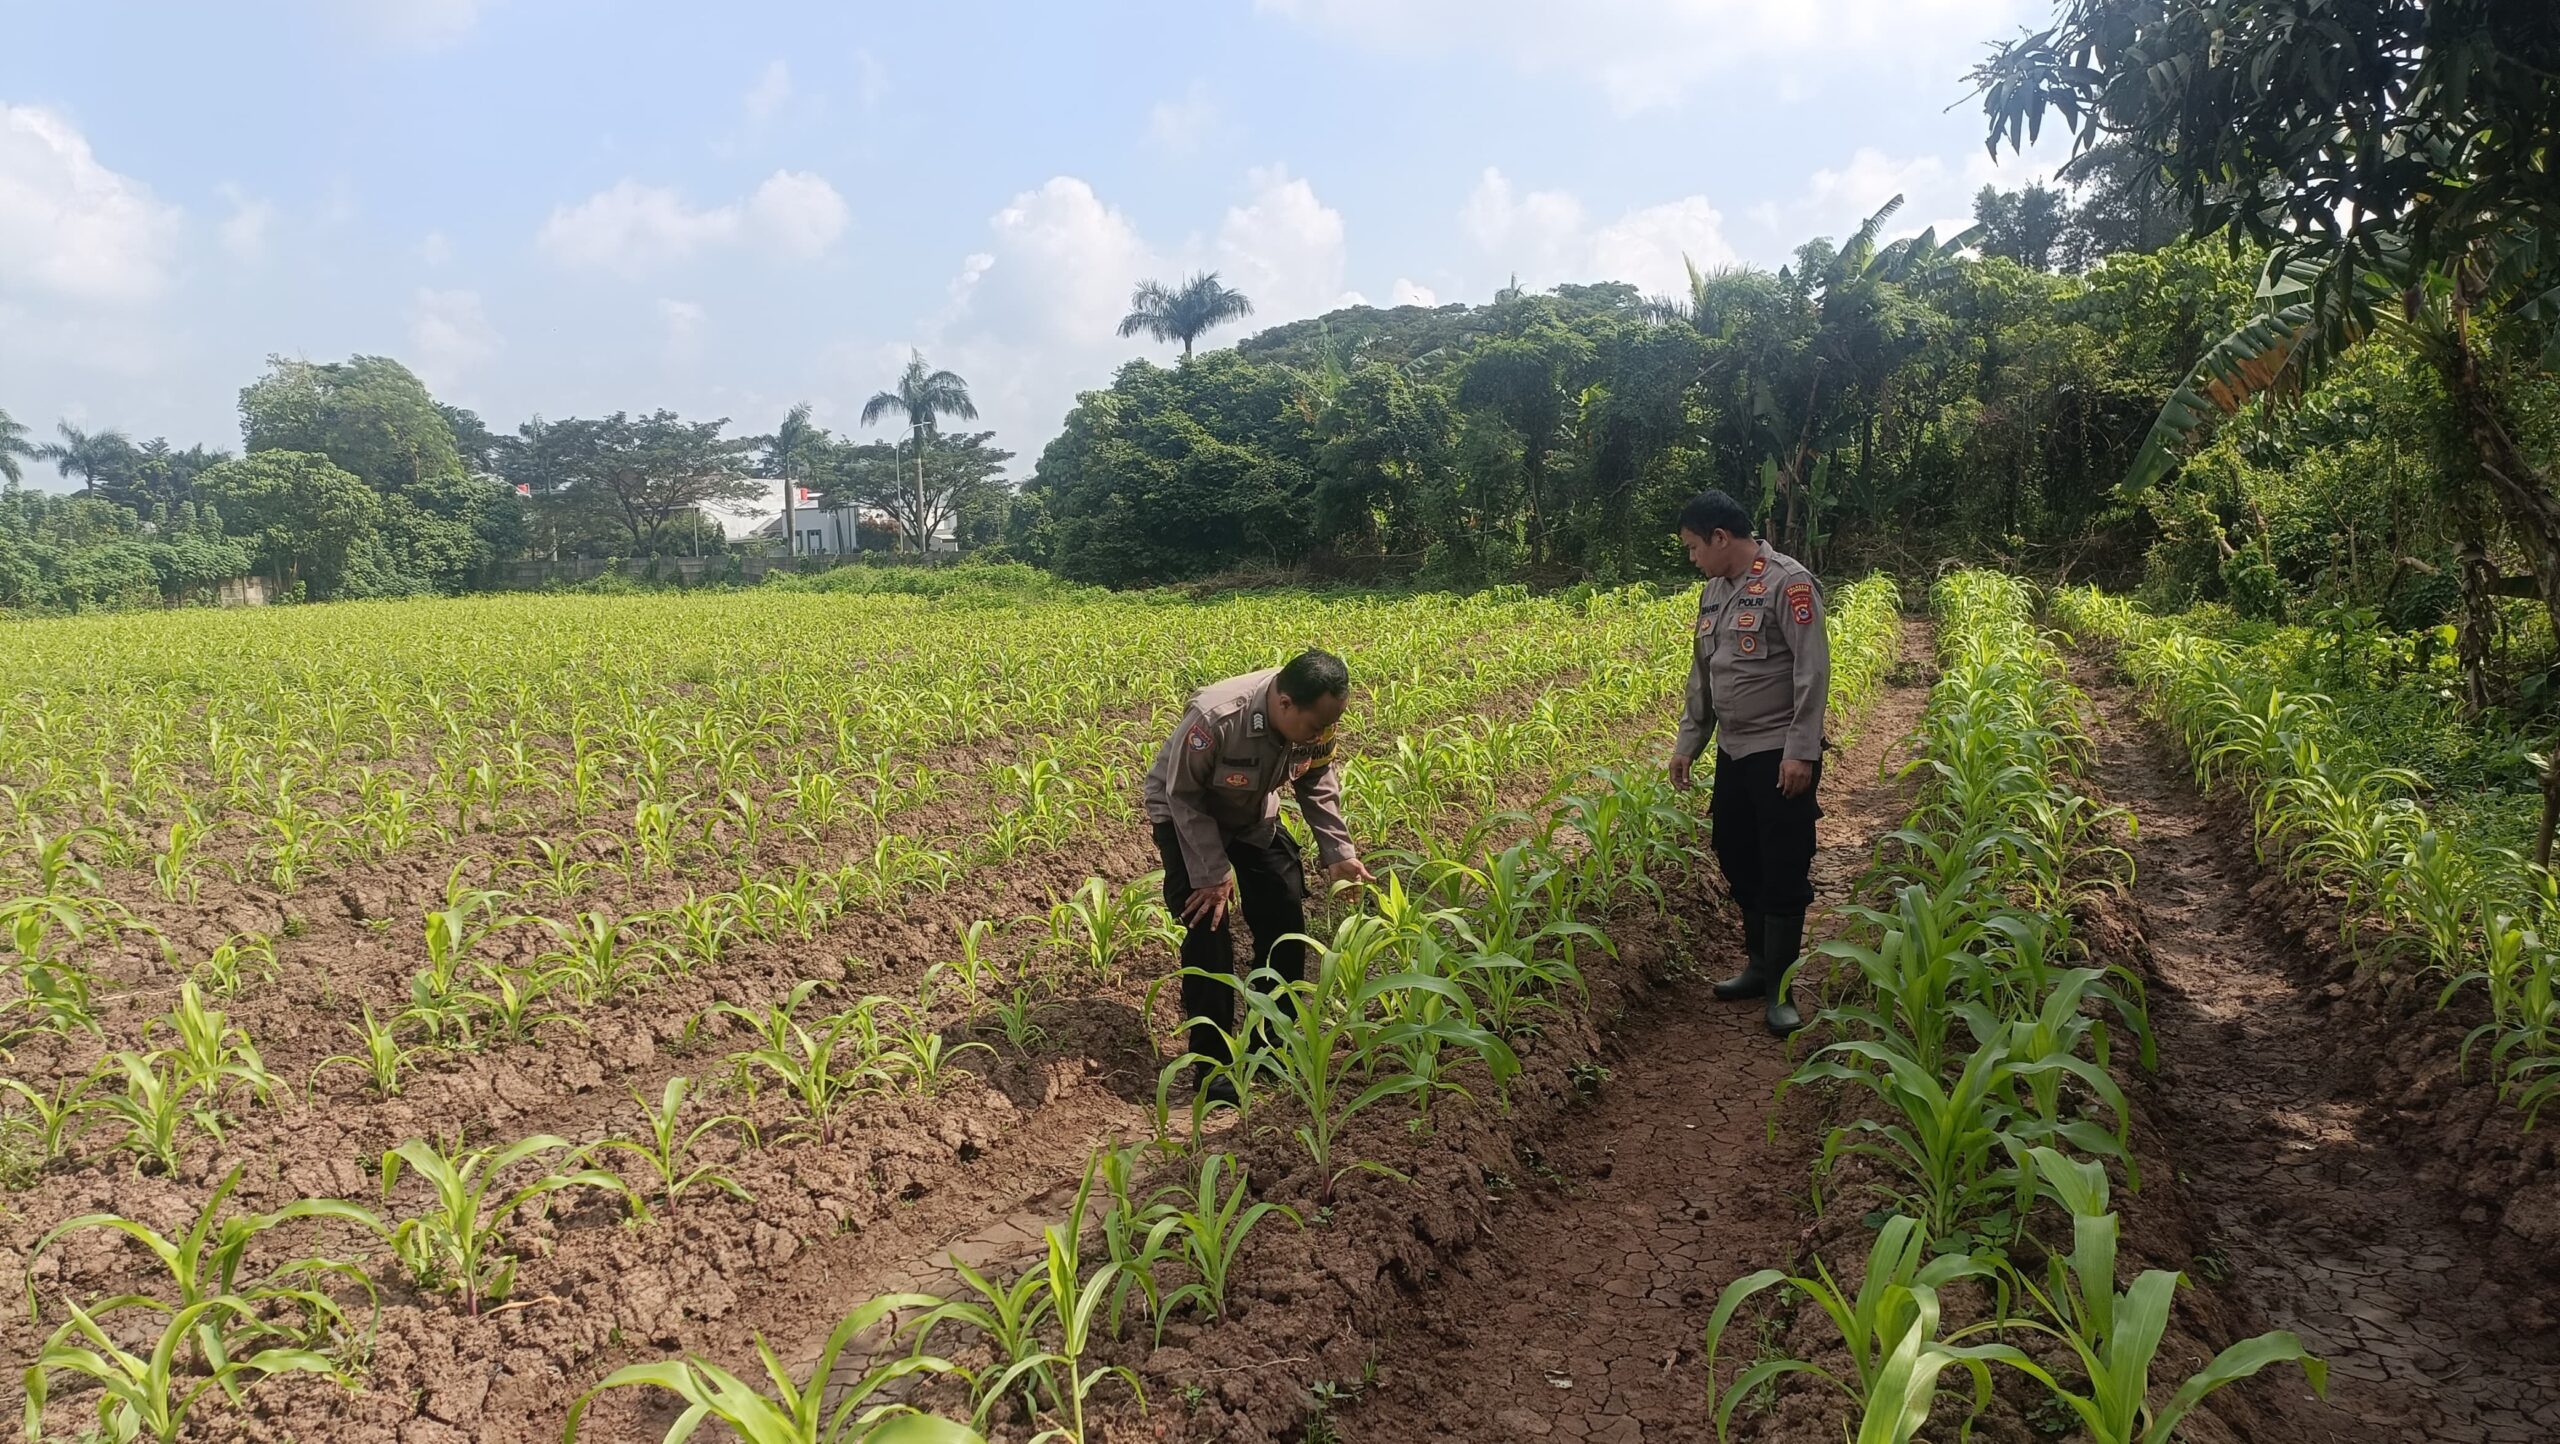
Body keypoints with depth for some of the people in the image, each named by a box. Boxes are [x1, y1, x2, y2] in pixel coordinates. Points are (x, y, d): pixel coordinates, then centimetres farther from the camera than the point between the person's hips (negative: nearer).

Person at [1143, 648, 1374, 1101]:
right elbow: (1183, 796, -28)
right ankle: (1211, 1064, -3)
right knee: (1209, 928, -15)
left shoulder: (1318, 721, -24)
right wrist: (1213, 874, -27)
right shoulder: (1215, 719, -41)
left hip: (1253, 817, 6)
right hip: (1187, 816, -5)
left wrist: (1338, 853, -14)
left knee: (1285, 923, 3)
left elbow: (1319, 785, -5)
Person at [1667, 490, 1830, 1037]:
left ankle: (1778, 989, 5)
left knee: (1782, 871, -2)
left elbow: (1813, 670, -19)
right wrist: (1687, 743, 15)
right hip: (1733, 752, 8)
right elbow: (1701, 675, 17)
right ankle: (1758, 964, 29)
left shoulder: (1788, 582, -14)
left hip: (1781, 755, -8)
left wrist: (1801, 751, -23)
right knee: (1737, 859, 14)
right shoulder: (1713, 591, 10)